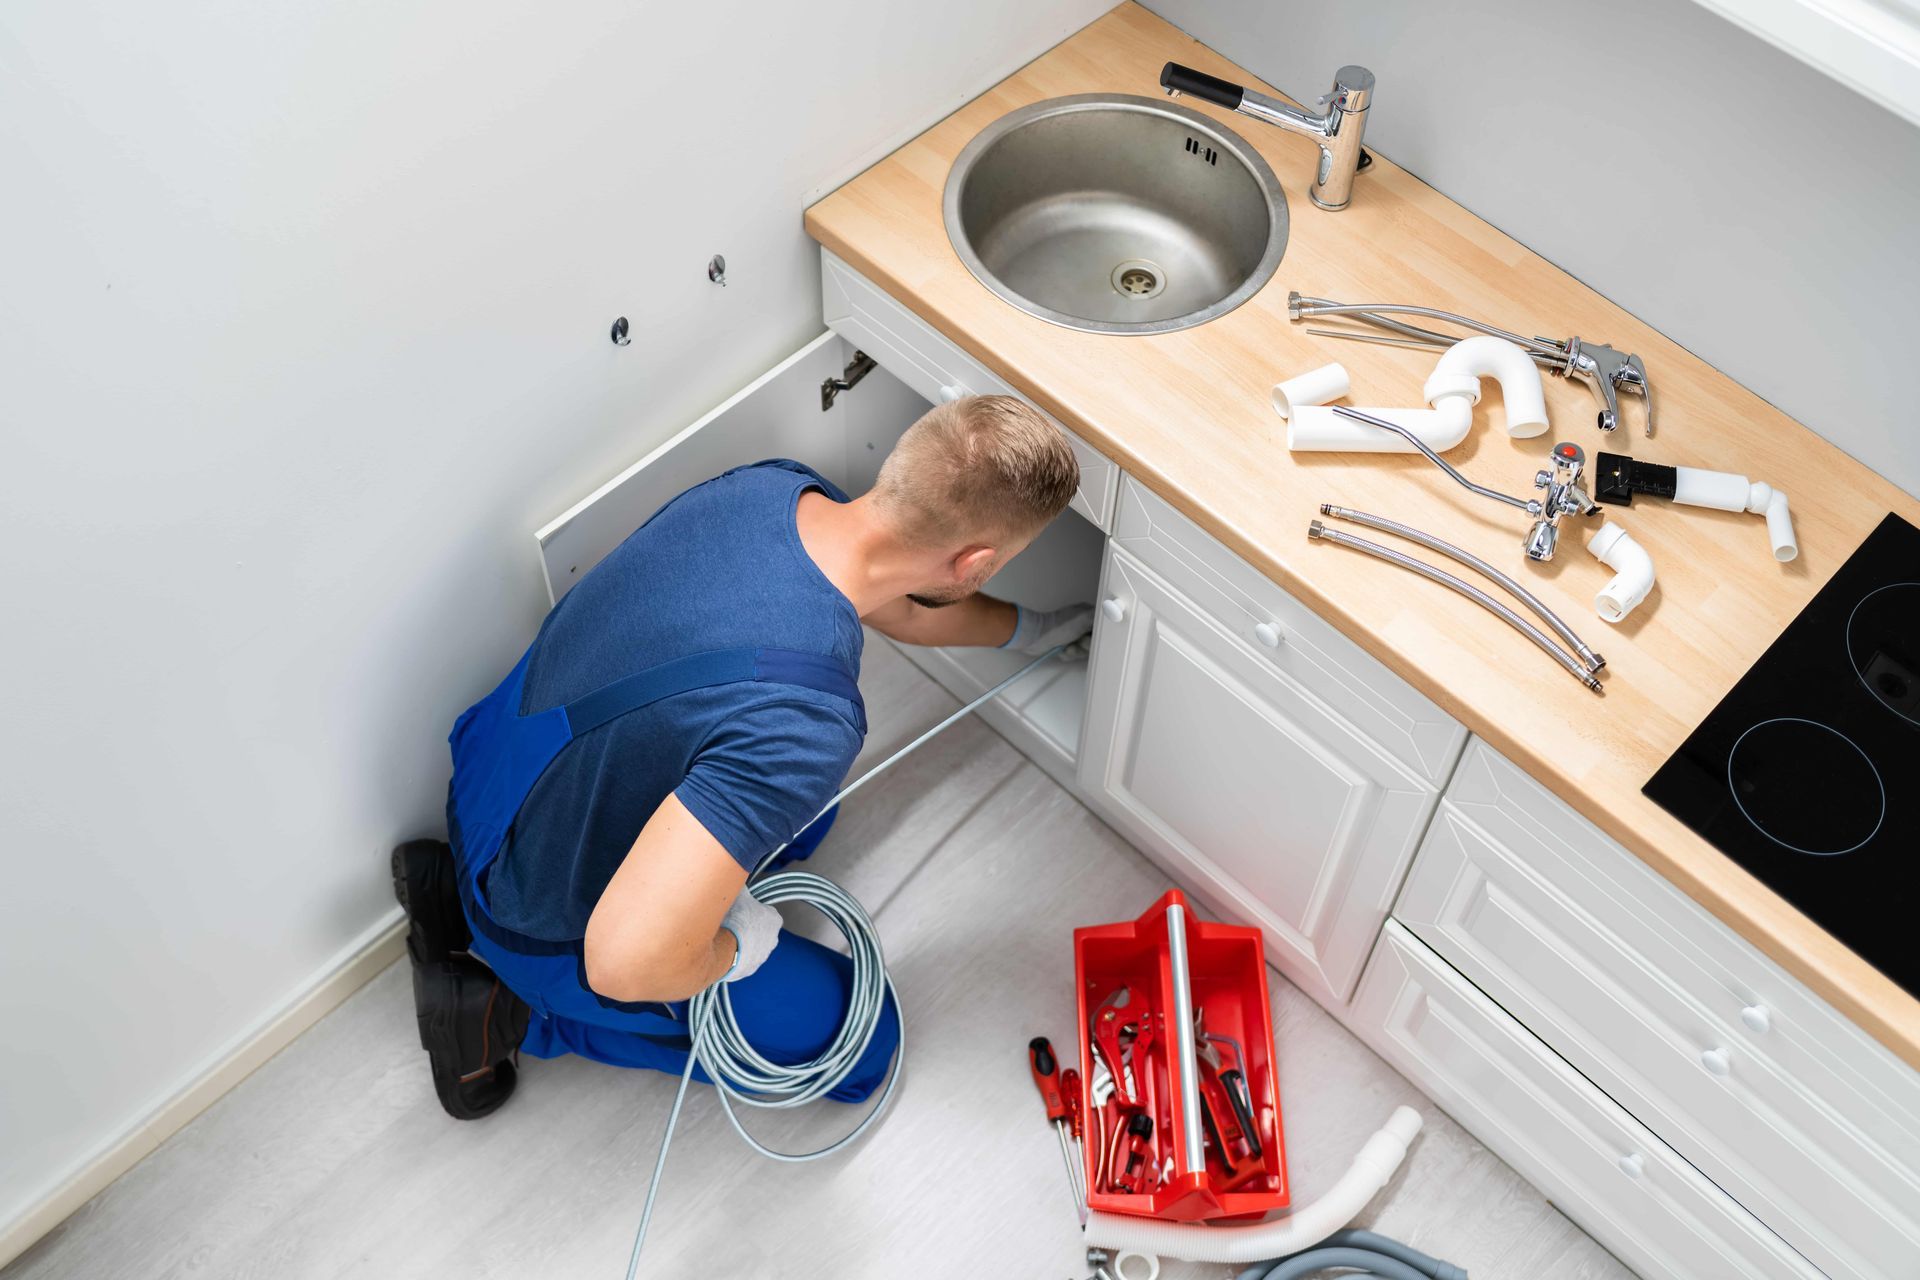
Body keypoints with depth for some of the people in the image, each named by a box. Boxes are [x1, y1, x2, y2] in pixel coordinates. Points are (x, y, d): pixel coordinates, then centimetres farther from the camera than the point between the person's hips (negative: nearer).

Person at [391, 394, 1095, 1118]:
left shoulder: (773, 485, -14)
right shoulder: (801, 723, -40)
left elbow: (896, 599, 9)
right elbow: (625, 959, -43)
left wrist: (1031, 629, 24)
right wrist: (731, 947, -20)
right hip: (551, 924, -7)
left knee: (805, 806, 29)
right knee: (858, 1043, 9)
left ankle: (470, 883, 20)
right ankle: (520, 1008, 7)